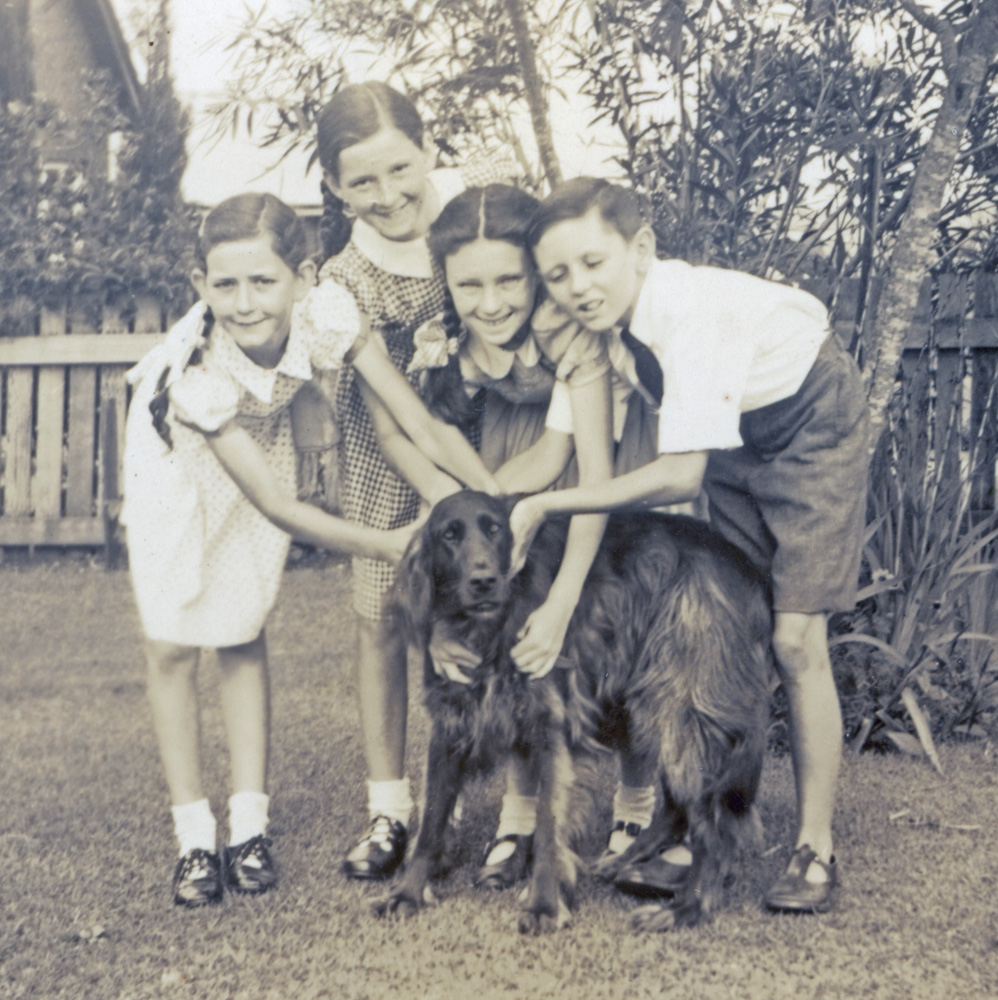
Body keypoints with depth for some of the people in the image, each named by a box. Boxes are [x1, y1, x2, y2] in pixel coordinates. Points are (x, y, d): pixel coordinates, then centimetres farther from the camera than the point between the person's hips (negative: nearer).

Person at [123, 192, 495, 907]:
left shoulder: (327, 317, -35)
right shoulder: (198, 374, -40)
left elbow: (425, 426, -31)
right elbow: (277, 507, -32)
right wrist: (392, 546, -30)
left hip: (259, 444, 3)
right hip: (180, 455, -2)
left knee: (243, 633, 2)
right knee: (172, 643, -3)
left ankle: (250, 823, 10)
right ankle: (195, 839, 9)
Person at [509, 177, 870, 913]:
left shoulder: (689, 309, -38)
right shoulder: (598, 326, -16)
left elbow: (680, 475, -39)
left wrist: (547, 504, -37)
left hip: (812, 422, -7)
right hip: (735, 438, 7)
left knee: (795, 640, -11)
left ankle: (816, 851, -1)